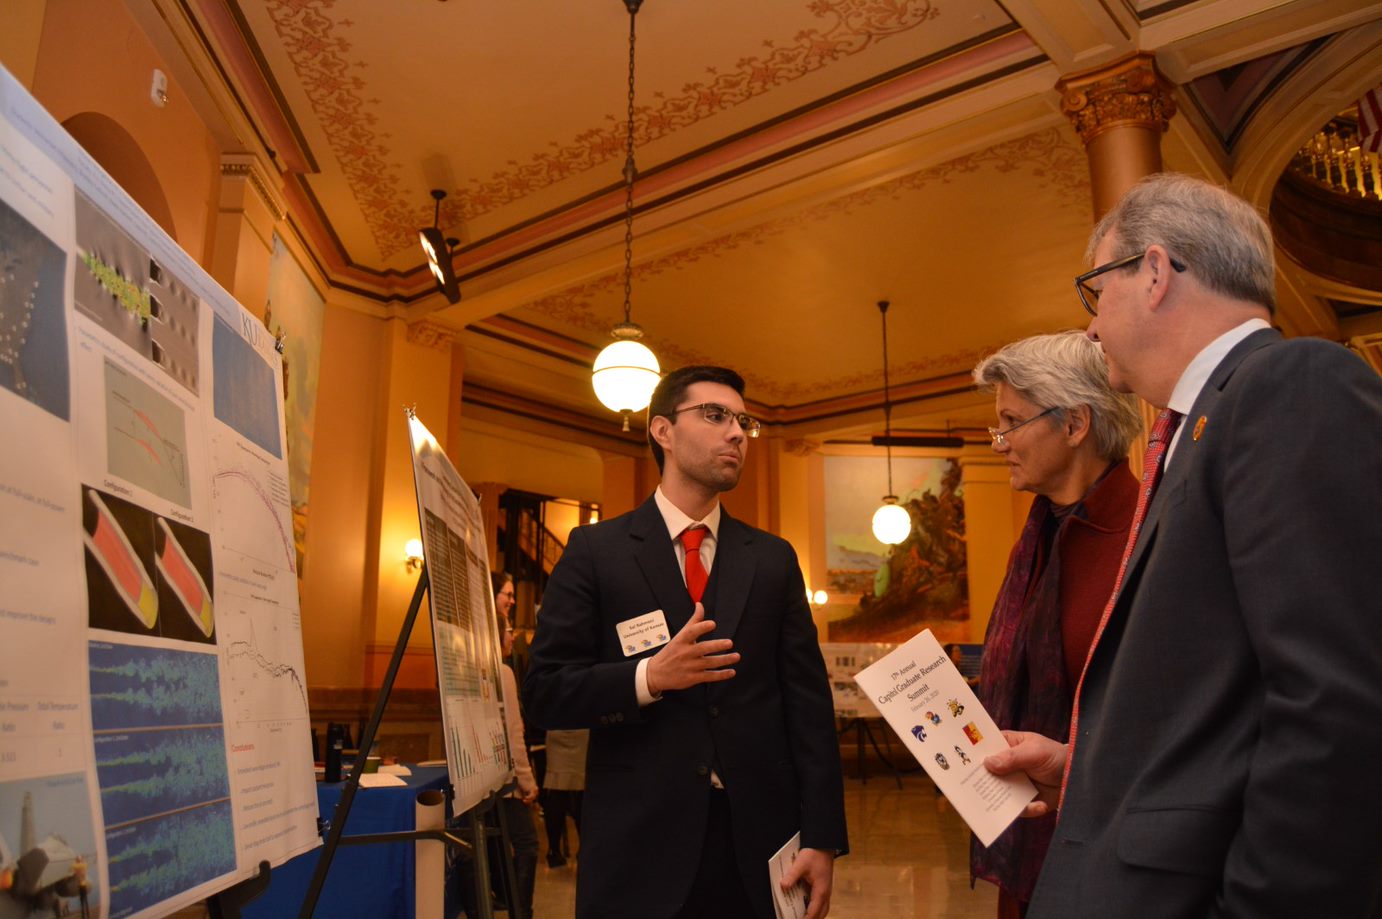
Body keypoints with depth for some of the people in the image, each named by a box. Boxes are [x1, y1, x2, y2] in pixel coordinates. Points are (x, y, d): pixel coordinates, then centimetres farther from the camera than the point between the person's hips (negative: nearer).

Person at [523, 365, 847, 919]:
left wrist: (822, 838, -4)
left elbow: (808, 704, 3)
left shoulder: (774, 559, 7)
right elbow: (544, 691, -4)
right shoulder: (595, 551, -1)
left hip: (759, 845, 3)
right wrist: (649, 676, -20)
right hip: (639, 845, -2)